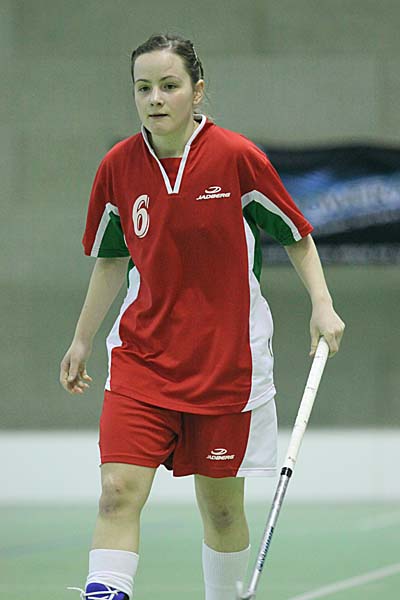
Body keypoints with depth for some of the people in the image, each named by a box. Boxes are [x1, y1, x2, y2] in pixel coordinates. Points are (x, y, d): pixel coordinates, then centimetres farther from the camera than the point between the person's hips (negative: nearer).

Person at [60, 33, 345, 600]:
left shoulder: (238, 157, -9)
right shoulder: (118, 167, -1)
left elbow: (296, 236, 3)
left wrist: (323, 305, -10)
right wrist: (82, 340, 16)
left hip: (227, 359, -1)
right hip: (141, 357, 2)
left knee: (221, 506, 7)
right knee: (118, 493, -14)